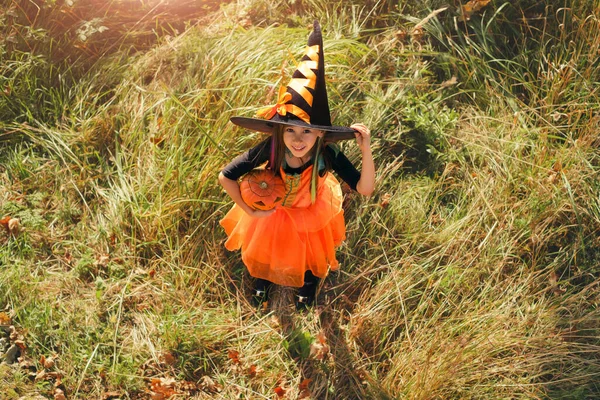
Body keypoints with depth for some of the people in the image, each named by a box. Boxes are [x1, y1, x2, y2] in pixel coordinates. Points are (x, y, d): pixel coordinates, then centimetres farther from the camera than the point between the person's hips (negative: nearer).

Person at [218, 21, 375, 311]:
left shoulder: (327, 154, -38)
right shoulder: (270, 149, -38)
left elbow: (365, 189, -38)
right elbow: (226, 176, -29)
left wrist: (366, 151, -51)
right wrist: (250, 211, -24)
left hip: (312, 213, 0)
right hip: (273, 209, 0)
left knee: (311, 251, 28)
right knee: (265, 247, 29)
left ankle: (307, 287, 65)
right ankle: (262, 283, 66)